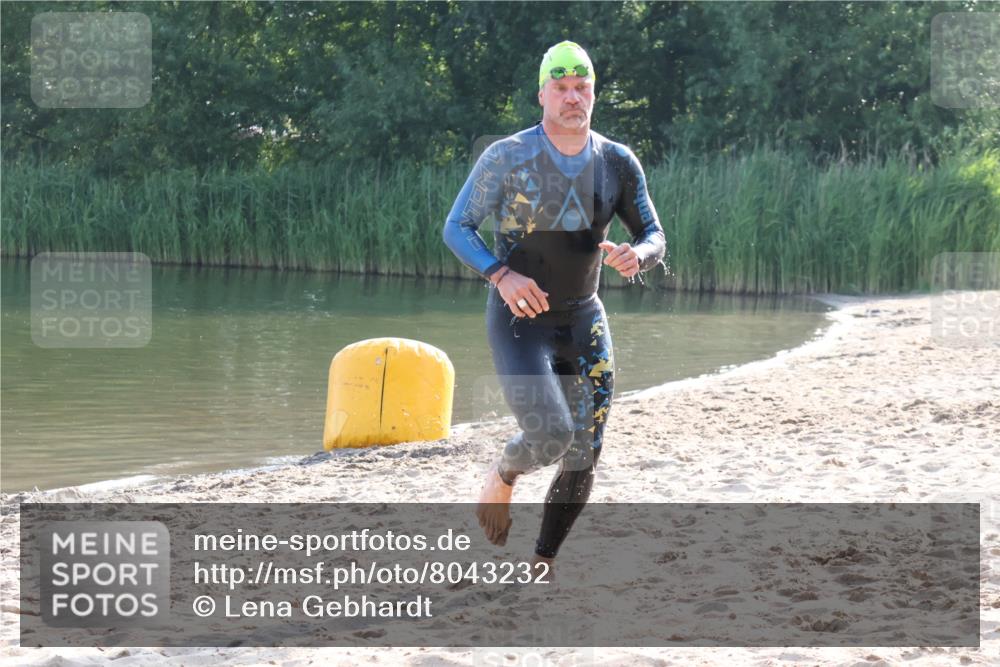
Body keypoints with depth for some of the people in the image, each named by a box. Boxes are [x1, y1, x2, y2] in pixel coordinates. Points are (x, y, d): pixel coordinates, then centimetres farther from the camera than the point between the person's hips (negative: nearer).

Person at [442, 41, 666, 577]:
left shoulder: (618, 165, -1)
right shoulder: (507, 157, -11)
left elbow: (655, 236, 6)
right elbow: (456, 228, -8)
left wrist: (638, 255, -20)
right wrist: (500, 274, -27)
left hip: (584, 321, 4)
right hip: (519, 320, -4)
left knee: (582, 459, 3)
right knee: (550, 435, -24)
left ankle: (541, 565, 23)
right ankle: (502, 476, 11)